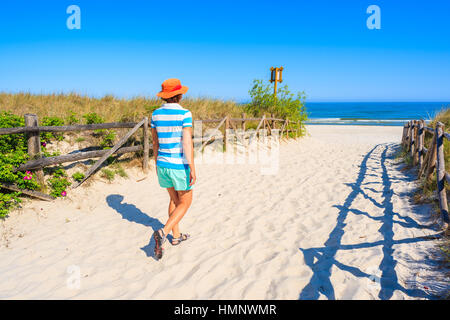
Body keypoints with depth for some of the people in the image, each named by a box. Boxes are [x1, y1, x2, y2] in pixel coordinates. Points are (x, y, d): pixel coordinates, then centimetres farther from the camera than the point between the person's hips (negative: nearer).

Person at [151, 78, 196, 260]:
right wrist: (192, 169, -17)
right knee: (185, 203, 9)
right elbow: (187, 143, -20)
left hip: (163, 163, 6)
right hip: (180, 165, -6)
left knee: (174, 199, 22)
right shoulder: (184, 114, -16)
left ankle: (176, 235, 31)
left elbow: (155, 141, 11)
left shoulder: (156, 114, 2)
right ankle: (163, 233, -10)